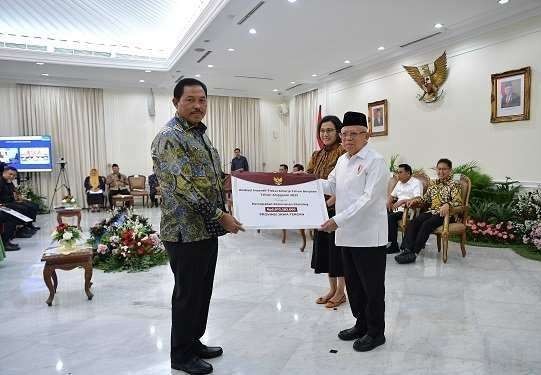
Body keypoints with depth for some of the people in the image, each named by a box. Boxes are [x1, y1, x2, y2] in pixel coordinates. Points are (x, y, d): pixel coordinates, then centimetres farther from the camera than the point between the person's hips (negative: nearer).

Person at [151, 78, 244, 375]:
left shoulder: (200, 134, 13)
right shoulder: (169, 137, -15)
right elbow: (183, 187, -23)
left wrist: (220, 216, 12)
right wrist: (221, 216, -20)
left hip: (207, 229, 9)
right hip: (186, 232, -9)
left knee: (202, 291, 18)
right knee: (187, 294, 5)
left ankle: (193, 342, 36)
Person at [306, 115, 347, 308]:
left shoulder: (343, 152, -10)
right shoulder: (317, 154, 12)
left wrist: (332, 200, -28)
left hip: (338, 208, -7)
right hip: (319, 208, 7)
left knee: (337, 247, 3)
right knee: (323, 246, 13)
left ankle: (340, 292, 20)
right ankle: (332, 288, 29)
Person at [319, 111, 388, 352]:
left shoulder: (375, 161, -12)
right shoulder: (342, 160, 13)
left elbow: (368, 198, -20)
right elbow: (331, 186, 18)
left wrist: (338, 220, -25)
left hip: (369, 235, -7)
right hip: (348, 233, 7)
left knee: (372, 286, 7)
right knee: (353, 283, 17)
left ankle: (375, 332, 24)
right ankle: (361, 324, 35)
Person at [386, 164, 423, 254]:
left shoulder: (416, 183, -3)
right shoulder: (399, 183, 23)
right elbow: (392, 195, 28)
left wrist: (403, 201, -28)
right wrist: (389, 202, 5)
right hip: (397, 208, 8)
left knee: (391, 217, -30)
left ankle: (393, 245, -23)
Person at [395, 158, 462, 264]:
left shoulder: (454, 185, 0)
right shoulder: (433, 183, 17)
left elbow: (458, 201, -12)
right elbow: (426, 199, 21)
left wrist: (447, 204, -32)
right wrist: (415, 200, 1)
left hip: (444, 214, -5)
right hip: (431, 211, 5)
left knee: (426, 224, -32)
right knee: (413, 223, -23)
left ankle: (413, 253, -33)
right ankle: (407, 250, -33)